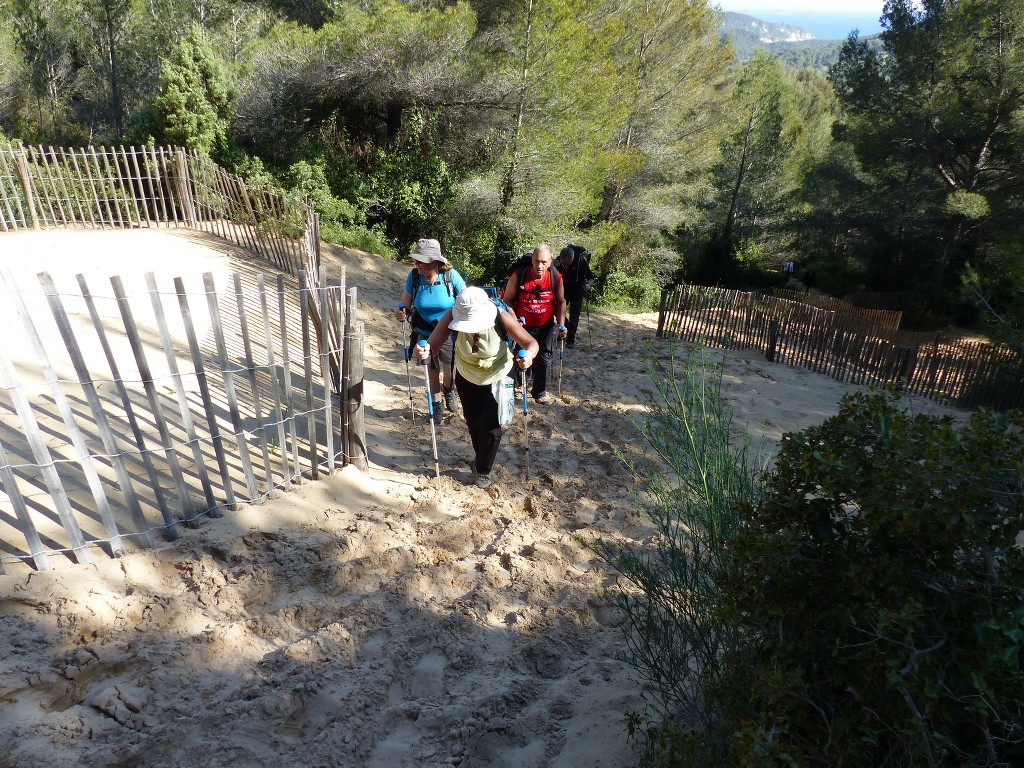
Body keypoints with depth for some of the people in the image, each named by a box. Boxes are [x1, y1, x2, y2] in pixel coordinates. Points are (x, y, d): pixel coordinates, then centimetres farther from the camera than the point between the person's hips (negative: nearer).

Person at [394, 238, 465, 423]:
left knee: (451, 372, -4)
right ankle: (436, 406, 36)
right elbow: (405, 303, -8)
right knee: (432, 370, 13)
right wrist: (401, 313, -30)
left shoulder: (450, 275, -20)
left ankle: (448, 391, 33)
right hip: (425, 333, 2)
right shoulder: (413, 276, -15)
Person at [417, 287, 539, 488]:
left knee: (490, 428, -4)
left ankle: (483, 469, 26)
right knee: (473, 423, 20)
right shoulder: (452, 317, -32)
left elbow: (531, 342, -30)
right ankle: (480, 456, 52)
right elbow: (433, 343, -37)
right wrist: (425, 351, -61)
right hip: (466, 378, 3)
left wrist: (530, 355, -53)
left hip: (498, 378, -2)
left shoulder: (502, 318, -35)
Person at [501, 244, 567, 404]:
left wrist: (562, 325, -9)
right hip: (522, 325, -1)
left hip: (545, 327, 2)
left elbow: (561, 302, 0)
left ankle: (539, 391, 27)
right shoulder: (518, 276, -21)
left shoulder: (556, 278, -15)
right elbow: (507, 300, -9)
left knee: (544, 360, 7)